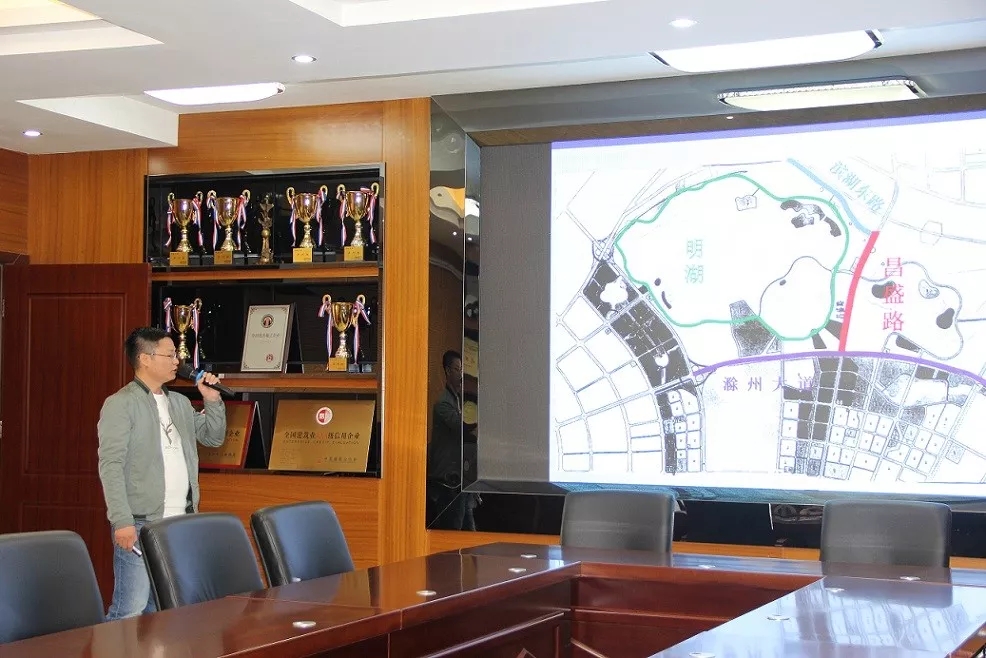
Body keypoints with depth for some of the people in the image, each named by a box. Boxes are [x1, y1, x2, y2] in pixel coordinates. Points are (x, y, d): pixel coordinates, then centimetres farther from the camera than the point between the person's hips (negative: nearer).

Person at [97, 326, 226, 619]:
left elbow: (214, 437, 25)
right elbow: (111, 465, -13)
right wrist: (122, 521, -21)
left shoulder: (180, 403, 16)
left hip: (182, 523, 7)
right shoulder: (120, 404, -6)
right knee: (130, 611, -8)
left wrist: (212, 401, 9)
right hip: (141, 523, -7)